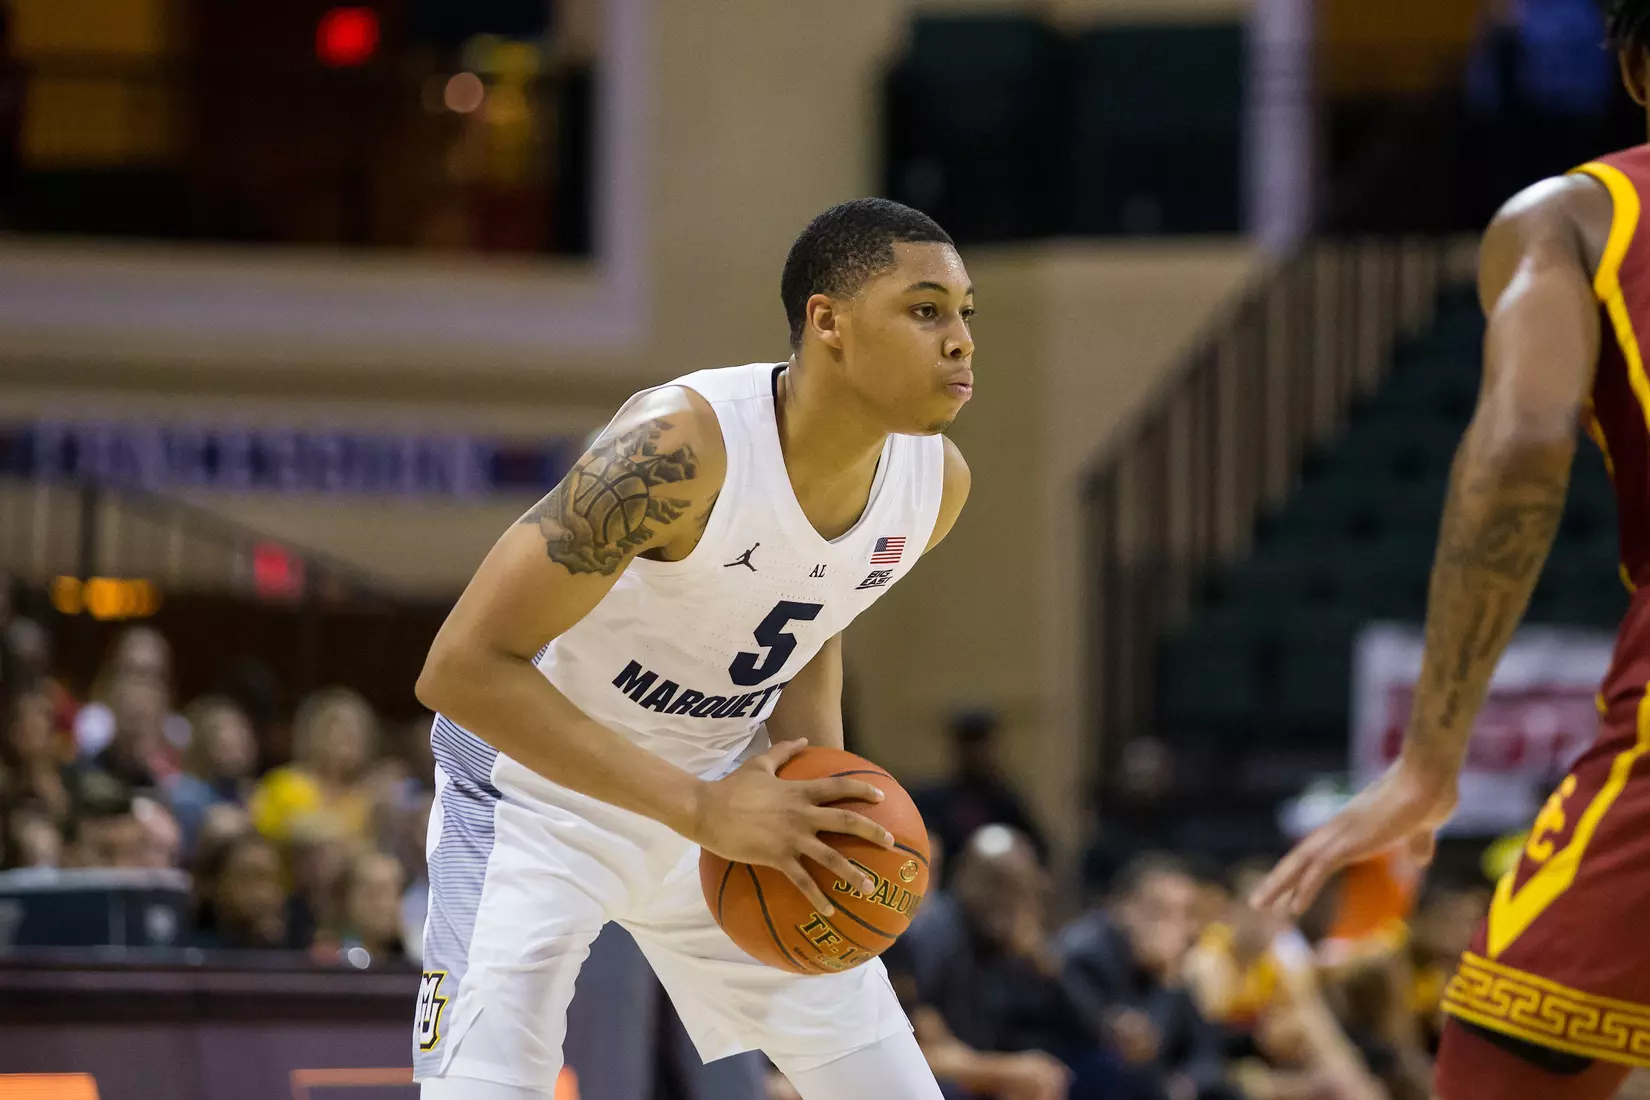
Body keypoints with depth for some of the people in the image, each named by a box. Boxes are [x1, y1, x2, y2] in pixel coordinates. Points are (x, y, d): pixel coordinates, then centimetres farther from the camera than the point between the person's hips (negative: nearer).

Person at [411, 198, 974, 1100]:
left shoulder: (936, 483, -11)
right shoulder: (679, 444, -33)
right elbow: (461, 668, -33)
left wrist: (820, 794, -7)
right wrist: (702, 811, -36)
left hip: (725, 791, 7)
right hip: (543, 791, -6)